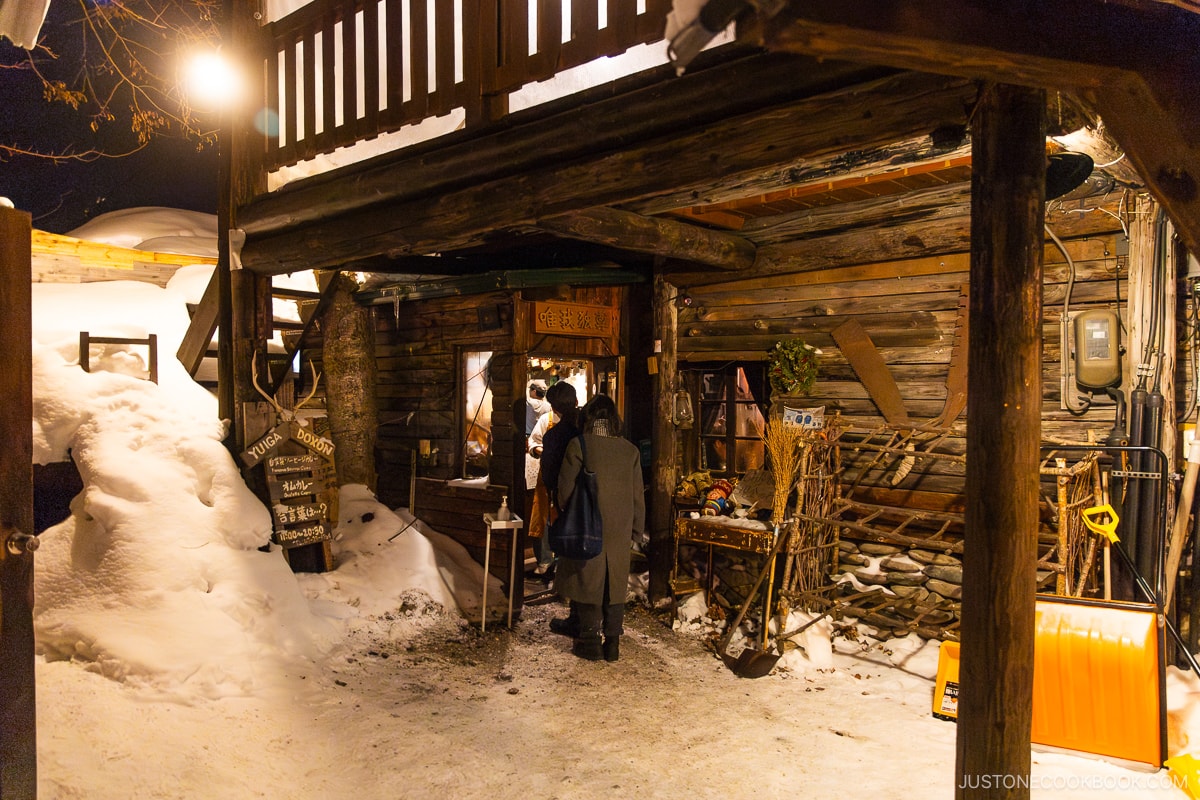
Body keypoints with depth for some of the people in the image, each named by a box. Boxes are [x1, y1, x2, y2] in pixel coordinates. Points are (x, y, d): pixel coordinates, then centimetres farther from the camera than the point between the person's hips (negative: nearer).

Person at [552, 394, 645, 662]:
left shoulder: (578, 445, -11)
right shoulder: (630, 450, 0)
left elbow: (566, 490, -8)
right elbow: (638, 496, 5)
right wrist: (637, 528, 17)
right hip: (619, 531, 3)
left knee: (587, 581, 8)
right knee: (615, 584, 12)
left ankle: (589, 642, 14)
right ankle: (612, 643, 18)